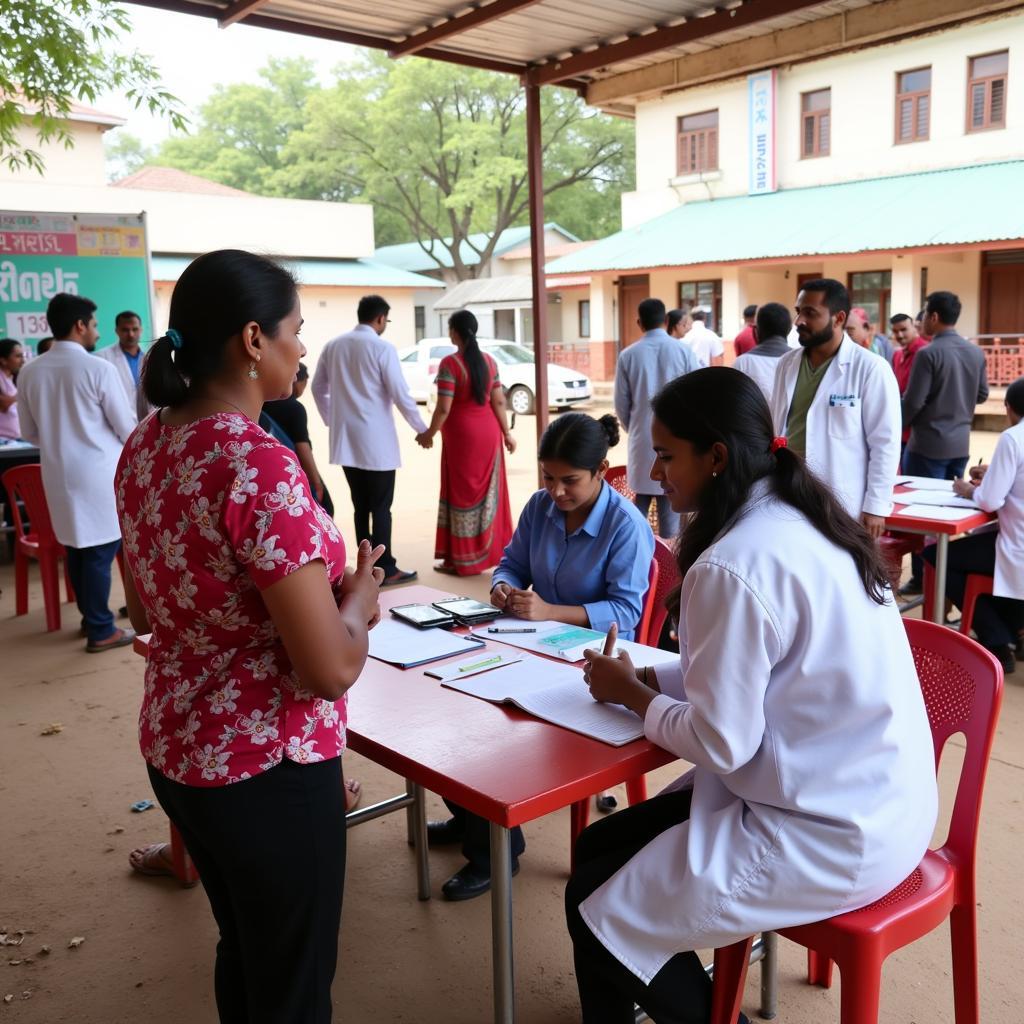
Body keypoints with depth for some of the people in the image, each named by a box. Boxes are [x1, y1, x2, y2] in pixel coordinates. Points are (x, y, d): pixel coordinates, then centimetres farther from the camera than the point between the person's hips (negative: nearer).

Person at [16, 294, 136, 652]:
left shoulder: (29, 372, 2)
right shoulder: (98, 368, -14)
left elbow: (30, 432, 12)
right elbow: (126, 427, -8)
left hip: (58, 475, 6)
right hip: (98, 473, -6)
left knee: (77, 548, 16)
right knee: (100, 551, 1)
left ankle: (90, 617, 29)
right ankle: (101, 631, 7)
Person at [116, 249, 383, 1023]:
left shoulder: (145, 447, 0)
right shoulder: (259, 466, -26)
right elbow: (331, 670, -27)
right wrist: (357, 597, -7)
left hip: (175, 750, 8)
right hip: (267, 768, -8)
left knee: (244, 952, 29)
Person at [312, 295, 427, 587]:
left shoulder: (333, 346, 7)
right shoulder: (383, 348, -11)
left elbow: (318, 388, 14)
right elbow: (400, 395, -11)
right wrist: (421, 428, 2)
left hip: (345, 440, 6)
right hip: (376, 441, -6)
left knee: (361, 506, 13)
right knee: (381, 507, 1)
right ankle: (385, 570, 6)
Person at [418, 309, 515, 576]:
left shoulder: (450, 363, -14)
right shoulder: (489, 361, 4)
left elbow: (444, 408, -17)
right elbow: (499, 401, 3)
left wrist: (429, 434, -3)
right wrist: (506, 433, 12)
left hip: (462, 434, -5)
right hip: (489, 433, 6)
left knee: (463, 493, 2)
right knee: (487, 491, 15)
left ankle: (462, 560, 8)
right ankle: (491, 550, 24)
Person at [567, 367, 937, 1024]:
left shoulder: (733, 566, -25)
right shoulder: (801, 522, 4)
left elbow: (720, 743, -20)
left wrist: (633, 696, -2)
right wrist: (652, 679, 7)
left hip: (831, 836, -9)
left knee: (598, 905, 0)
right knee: (600, 846, 13)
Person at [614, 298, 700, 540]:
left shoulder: (628, 355, -3)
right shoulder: (684, 351, -5)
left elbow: (621, 404, 2)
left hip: (643, 439, 1)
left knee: (641, 499, 13)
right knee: (671, 501, 5)